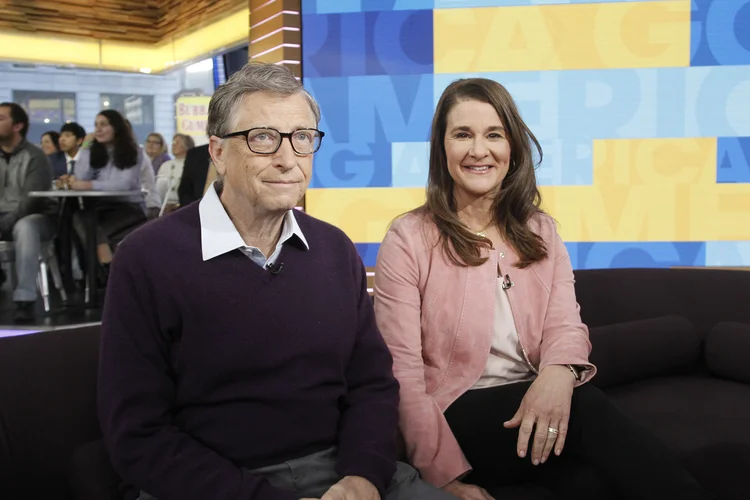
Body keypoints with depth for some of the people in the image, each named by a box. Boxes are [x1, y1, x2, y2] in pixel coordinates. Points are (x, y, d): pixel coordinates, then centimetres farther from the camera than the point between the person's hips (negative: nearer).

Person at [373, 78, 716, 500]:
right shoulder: (408, 239, -3)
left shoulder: (541, 233, 12)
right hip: (459, 415, -3)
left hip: (537, 404, 3)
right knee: (583, 412, -28)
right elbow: (401, 369, -8)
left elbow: (565, 325, 0)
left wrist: (559, 372, -26)